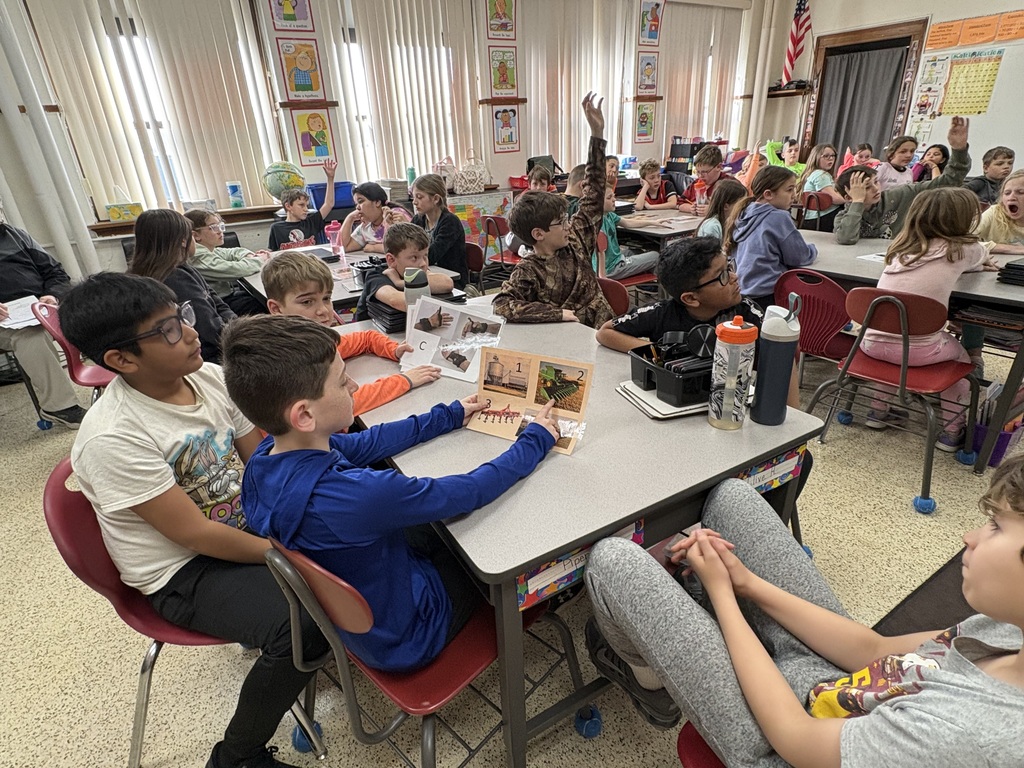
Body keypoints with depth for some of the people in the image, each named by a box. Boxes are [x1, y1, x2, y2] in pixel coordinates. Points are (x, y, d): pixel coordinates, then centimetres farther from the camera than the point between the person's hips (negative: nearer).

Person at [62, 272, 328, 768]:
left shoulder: (209, 377, -7)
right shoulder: (112, 439, -25)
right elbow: (196, 534, -23)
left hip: (246, 525, 7)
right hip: (183, 572, -6)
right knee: (301, 626, -26)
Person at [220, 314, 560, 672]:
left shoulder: (268, 454, -16)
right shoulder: (355, 495, -41)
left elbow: (361, 444, -1)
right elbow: (470, 491, -30)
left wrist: (450, 416, 6)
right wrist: (536, 439, -13)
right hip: (403, 638, -6)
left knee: (446, 524, 20)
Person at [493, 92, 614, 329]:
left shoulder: (575, 240, 4)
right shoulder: (528, 271, -11)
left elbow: (594, 194, 8)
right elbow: (502, 305, -25)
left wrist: (597, 132, 5)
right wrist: (557, 313, -25)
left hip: (603, 330, 6)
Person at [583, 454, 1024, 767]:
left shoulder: (970, 732, -38)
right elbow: (877, 652, -3)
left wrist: (722, 592, -15)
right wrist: (747, 582, -7)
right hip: (842, 688, 7)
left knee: (613, 562, -11)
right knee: (731, 497, 7)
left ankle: (650, 675, 24)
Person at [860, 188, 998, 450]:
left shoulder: (903, 246, 11)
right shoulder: (963, 249, -1)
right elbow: (982, 257, 26)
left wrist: (975, 265, 41)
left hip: (873, 343, 4)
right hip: (917, 351, -3)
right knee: (960, 353, 29)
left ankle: (879, 410, 39)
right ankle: (952, 432, 31)